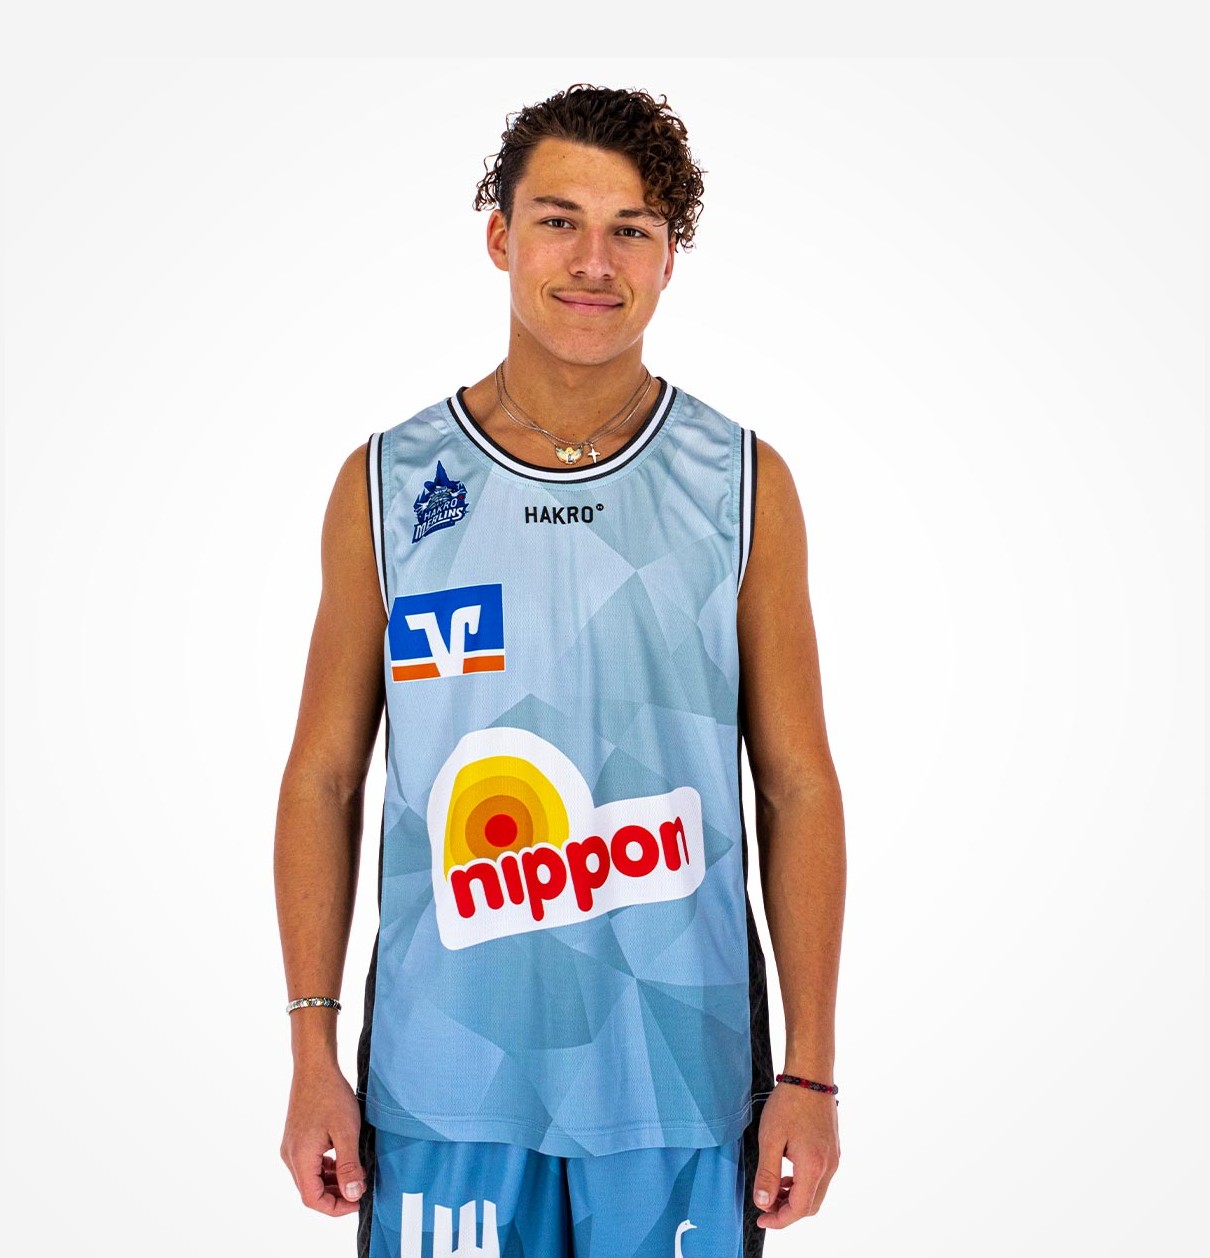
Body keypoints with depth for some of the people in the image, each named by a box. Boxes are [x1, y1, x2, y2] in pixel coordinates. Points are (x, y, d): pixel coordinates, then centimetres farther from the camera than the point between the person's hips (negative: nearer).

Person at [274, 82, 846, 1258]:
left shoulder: (742, 484, 0)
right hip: (442, 1075, 0)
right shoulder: (387, 485, 0)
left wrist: (810, 1072, -2)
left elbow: (797, 785, 1)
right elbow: (324, 777, 4)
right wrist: (313, 1054, 0)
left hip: (680, 1074, 0)